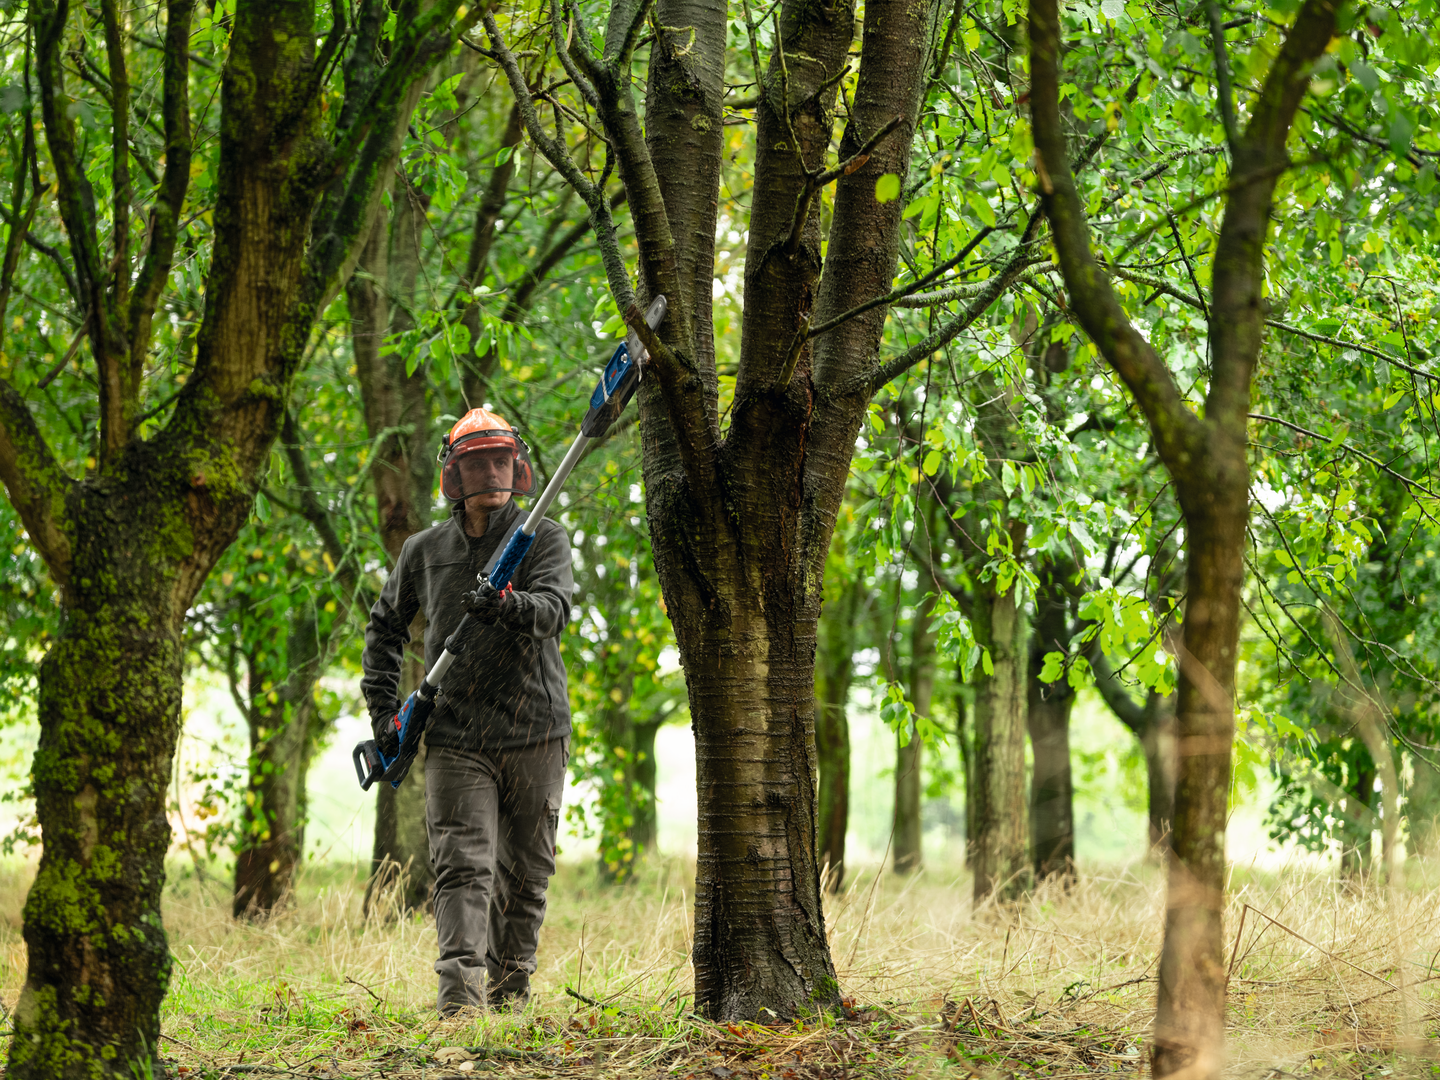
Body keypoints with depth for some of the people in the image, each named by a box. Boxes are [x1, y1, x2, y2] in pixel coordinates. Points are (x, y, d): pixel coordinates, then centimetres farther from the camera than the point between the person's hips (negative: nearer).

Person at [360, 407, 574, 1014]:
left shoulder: (544, 539, 3)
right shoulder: (425, 551, 9)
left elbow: (554, 610, -16)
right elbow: (385, 627, 23)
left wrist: (509, 607, -37)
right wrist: (383, 708, 13)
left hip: (535, 735, 0)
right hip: (456, 737, 0)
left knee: (525, 875, 8)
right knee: (463, 866, -14)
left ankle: (509, 988, 23)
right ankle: (459, 995, -25)